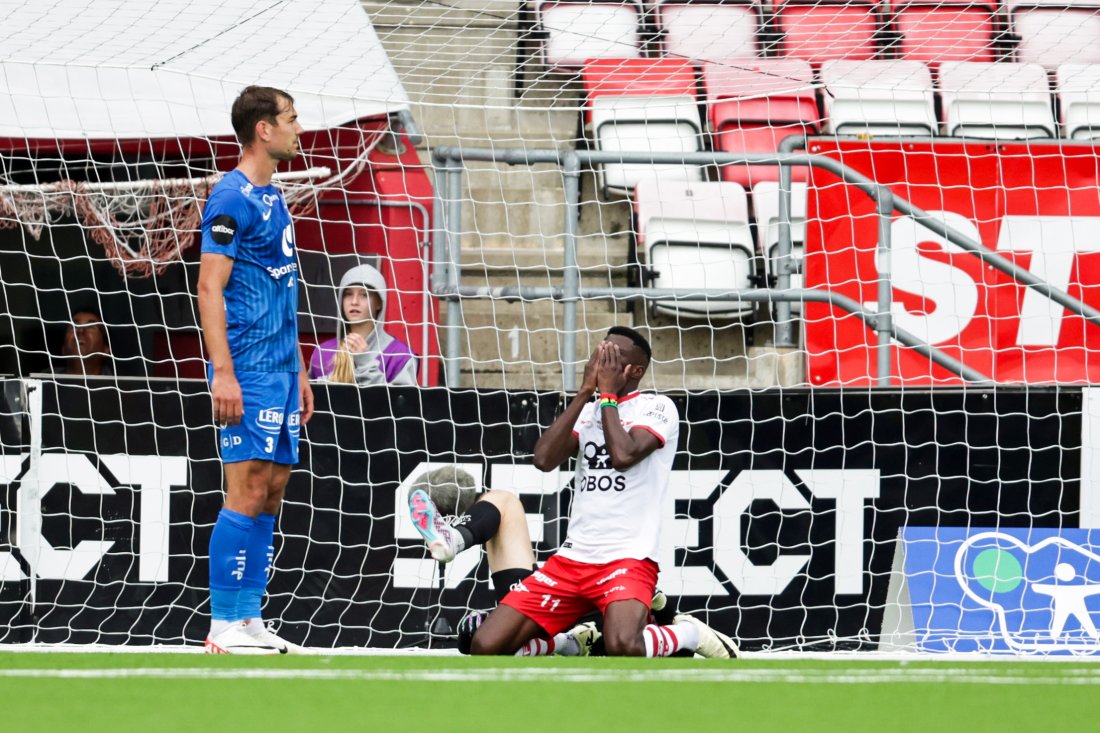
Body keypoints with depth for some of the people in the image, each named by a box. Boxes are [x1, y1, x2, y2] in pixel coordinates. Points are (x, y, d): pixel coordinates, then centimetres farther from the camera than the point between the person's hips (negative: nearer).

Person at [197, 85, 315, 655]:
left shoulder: (273, 199, 17)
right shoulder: (232, 198, -11)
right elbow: (209, 288, -16)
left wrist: (299, 372, 23)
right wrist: (222, 372, -22)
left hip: (280, 371, 9)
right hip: (249, 370, -9)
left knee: (272, 493, 7)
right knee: (247, 494, -11)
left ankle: (248, 618, 10)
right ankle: (225, 626, -10)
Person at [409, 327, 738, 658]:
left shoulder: (657, 407, 0)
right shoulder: (588, 411, 17)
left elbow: (624, 455, -19)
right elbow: (544, 459, 0)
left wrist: (607, 394, -5)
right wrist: (585, 392, -1)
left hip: (629, 559, -6)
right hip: (571, 559, 6)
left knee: (623, 647, -37)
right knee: (485, 647, -9)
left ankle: (689, 634, -5)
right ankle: (563, 645, 18)